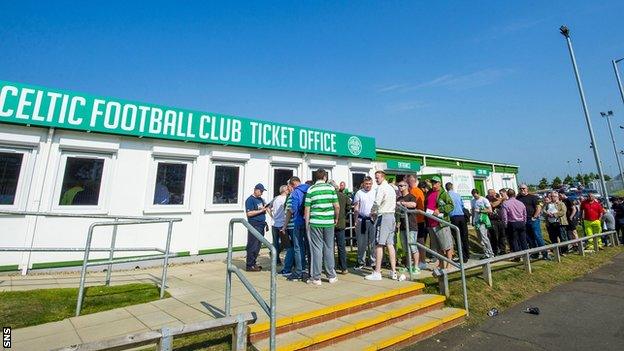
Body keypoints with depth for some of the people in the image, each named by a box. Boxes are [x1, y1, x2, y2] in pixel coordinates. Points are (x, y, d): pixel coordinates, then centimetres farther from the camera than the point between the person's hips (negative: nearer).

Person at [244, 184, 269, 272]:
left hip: (261, 225, 8)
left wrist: (266, 208, 10)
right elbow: (249, 213, -16)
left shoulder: (261, 199, 18)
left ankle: (253, 263, 22)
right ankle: (249, 265, 5)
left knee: (258, 246, 12)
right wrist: (261, 210, -16)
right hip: (254, 225, -8)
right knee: (253, 246, -4)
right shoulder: (250, 200, -8)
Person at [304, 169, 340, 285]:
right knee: (329, 248, 12)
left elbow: (307, 209, -3)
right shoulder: (331, 188, 3)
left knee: (316, 249, 5)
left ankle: (316, 278, 10)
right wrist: (336, 218, 16)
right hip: (329, 222, 2)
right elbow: (337, 206, 2)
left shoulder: (311, 189, -1)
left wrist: (307, 224, 4)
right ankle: (331, 276, 20)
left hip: (315, 223, -2)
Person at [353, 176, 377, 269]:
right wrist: (356, 220, -2)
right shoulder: (359, 193, 4)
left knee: (373, 242, 5)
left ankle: (373, 261, 16)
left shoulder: (375, 193, 8)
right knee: (361, 242, 4)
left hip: (372, 220, 1)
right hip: (362, 220, -1)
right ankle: (361, 262, 16)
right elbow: (356, 207, 5)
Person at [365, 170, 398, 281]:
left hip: (383, 216, -9)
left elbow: (377, 203, -19)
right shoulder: (391, 188, 19)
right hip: (391, 215, 9)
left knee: (379, 244, -6)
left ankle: (377, 272, -3)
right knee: (390, 244, 10)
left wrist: (372, 212, 0)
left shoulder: (381, 188, -9)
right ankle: (394, 272, 14)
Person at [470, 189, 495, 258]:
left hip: (483, 221, -6)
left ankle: (490, 254, -5)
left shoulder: (484, 200, -4)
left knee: (483, 236, -14)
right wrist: (472, 220, 18)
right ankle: (486, 254, 14)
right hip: (476, 221, 6)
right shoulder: (472, 201, 12)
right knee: (480, 238, 6)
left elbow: (490, 210, -7)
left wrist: (480, 211, -15)